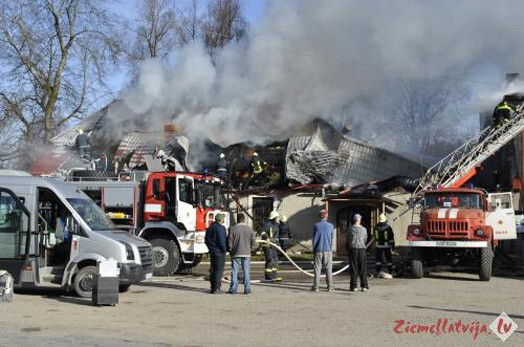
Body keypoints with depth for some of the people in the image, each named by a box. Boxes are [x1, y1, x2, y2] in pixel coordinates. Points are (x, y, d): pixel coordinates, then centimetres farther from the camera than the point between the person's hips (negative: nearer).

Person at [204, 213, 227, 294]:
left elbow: (206, 240, 18)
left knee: (213, 269, 11)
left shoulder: (210, 228, 13)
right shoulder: (220, 228, -14)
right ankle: (216, 288, -8)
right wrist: (225, 249, -9)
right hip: (219, 252, -8)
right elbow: (221, 241, -20)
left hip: (212, 252, 8)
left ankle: (212, 288, 14)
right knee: (219, 270, -5)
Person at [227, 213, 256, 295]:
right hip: (246, 254, 1)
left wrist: (231, 251, 10)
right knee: (246, 272, 7)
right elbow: (253, 241, 2)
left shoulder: (233, 229, -7)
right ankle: (247, 289, 7)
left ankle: (233, 289, 4)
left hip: (236, 254, -1)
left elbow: (230, 242, -4)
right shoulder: (250, 229, -1)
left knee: (234, 272, 4)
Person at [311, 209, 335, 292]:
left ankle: (316, 286, 2)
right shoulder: (330, 225, 0)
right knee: (328, 268, 5)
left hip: (318, 249, 0)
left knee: (317, 268, 3)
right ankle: (330, 286, 3)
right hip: (328, 249, 0)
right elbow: (332, 238, 9)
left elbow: (314, 238, 4)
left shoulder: (316, 226, -1)